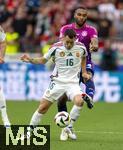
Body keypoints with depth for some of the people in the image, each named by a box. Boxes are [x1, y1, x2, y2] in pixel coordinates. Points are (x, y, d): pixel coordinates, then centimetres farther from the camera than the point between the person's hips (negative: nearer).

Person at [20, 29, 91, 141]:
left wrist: (84, 72, 16)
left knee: (79, 101, -28)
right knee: (43, 107, -3)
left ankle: (68, 129, -12)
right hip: (57, 82, 0)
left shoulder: (81, 48, -4)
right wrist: (30, 60, -11)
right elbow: (43, 60, 5)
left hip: (73, 83, 0)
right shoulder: (56, 48, -8)